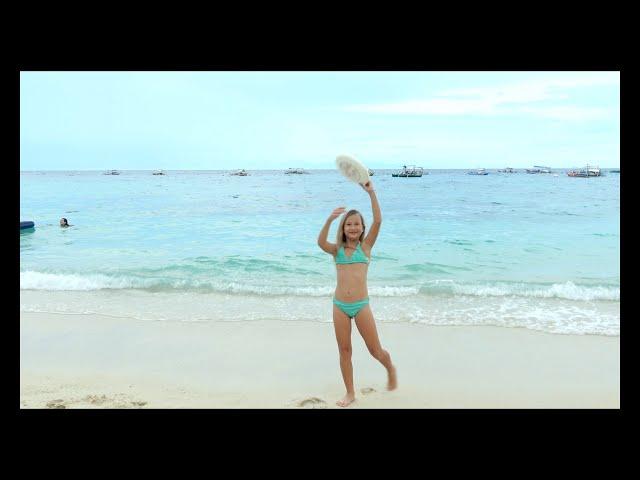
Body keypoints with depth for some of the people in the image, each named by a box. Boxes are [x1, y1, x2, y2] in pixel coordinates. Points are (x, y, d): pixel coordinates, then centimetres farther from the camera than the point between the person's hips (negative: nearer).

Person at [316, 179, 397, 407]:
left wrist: (371, 192, -17)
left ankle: (390, 369, 40)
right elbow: (320, 242, -17)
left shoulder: (366, 246, 2)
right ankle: (350, 393, 26)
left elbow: (378, 221, -11)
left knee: (375, 350, 7)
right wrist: (330, 219, -29)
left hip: (361, 305, -2)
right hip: (339, 306, 2)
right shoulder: (337, 249, 5)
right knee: (344, 351, 10)